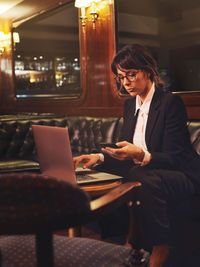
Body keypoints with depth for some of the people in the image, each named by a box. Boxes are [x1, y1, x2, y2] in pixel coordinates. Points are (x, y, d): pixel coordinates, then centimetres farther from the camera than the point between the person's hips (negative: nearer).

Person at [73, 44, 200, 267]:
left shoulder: (171, 102, -14)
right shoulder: (130, 104, 9)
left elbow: (173, 158, -20)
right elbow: (124, 148, 10)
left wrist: (141, 155, -38)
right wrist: (100, 157, -10)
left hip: (182, 175, -6)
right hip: (142, 171, 7)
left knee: (143, 180, -38)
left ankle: (160, 249, -18)